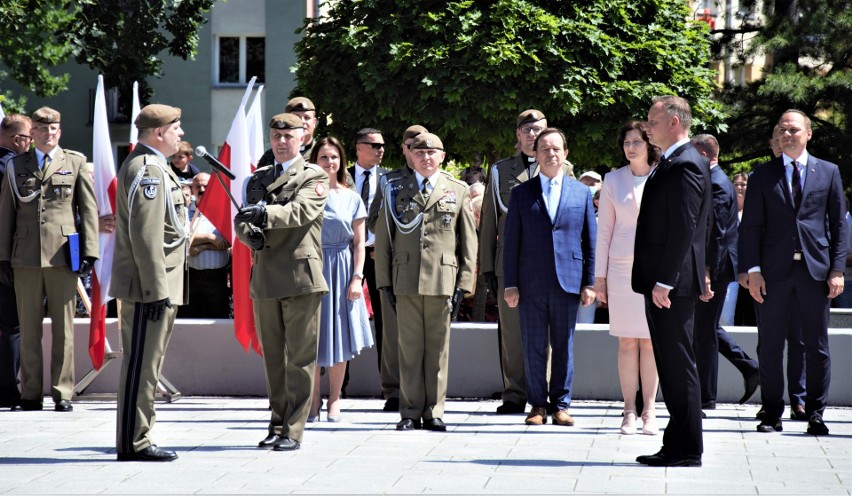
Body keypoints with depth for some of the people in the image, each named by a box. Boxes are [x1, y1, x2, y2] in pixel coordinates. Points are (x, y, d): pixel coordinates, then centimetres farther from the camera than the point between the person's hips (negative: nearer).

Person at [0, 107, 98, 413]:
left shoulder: (76, 163, 11)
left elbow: (89, 210, 7)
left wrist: (89, 252, -2)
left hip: (62, 256, -1)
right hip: (26, 258, 1)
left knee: (64, 328, 0)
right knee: (29, 330, 3)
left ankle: (62, 393, 4)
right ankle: (31, 394, 9)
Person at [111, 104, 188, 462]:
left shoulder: (153, 166, 19)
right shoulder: (148, 170, -15)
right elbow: (146, 236, -22)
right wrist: (156, 290, -23)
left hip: (158, 284, 11)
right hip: (150, 284, -11)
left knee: (145, 363, 14)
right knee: (141, 364, -7)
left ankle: (137, 438, 19)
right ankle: (134, 443, -3)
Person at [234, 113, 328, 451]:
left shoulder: (315, 177, 1)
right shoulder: (258, 179, 18)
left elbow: (302, 211, -16)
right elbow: (241, 220, 13)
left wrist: (264, 213, -31)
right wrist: (249, 233, -10)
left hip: (301, 277, -5)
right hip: (265, 279, 5)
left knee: (300, 357, -5)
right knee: (272, 357, 10)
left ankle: (293, 430, -3)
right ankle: (277, 424, 18)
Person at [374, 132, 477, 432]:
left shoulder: (457, 191, 10)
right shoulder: (396, 190, 11)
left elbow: (468, 241, 9)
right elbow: (382, 238, 10)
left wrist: (463, 284, 2)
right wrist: (384, 280, 4)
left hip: (442, 280, 0)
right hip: (406, 281, 0)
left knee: (438, 348, 3)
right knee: (410, 348, 1)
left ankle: (434, 412, 9)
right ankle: (411, 412, 7)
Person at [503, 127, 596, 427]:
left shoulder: (581, 192, 9)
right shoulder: (521, 193, 6)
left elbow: (591, 241, 8)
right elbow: (511, 242, 5)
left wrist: (589, 283, 2)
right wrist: (510, 285, -1)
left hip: (567, 283, 0)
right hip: (531, 284, 0)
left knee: (564, 346, 4)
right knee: (534, 348, 3)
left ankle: (561, 404, 12)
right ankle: (537, 405, 11)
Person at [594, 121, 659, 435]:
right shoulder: (613, 180, 7)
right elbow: (604, 230, 9)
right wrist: (600, 275, 5)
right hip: (622, 267, 1)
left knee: (651, 341, 0)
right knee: (627, 341, 0)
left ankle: (649, 412, 6)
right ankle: (629, 412, 5)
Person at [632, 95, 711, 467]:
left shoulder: (686, 165, -14)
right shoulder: (671, 164, 18)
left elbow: (683, 228, -20)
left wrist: (664, 282, -21)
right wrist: (656, 282, 17)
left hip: (673, 284, -10)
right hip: (661, 282, 10)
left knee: (679, 367, -6)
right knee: (670, 367, 12)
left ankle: (687, 450, -1)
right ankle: (677, 446, 17)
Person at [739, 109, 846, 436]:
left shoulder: (828, 172, 9)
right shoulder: (763, 175, 8)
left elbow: (838, 223, 7)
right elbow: (751, 226, 4)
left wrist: (837, 269, -1)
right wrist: (752, 270, -5)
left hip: (815, 269, 0)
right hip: (773, 271, 0)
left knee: (817, 345, 3)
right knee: (770, 346, 3)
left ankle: (815, 413, 10)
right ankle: (772, 413, 11)